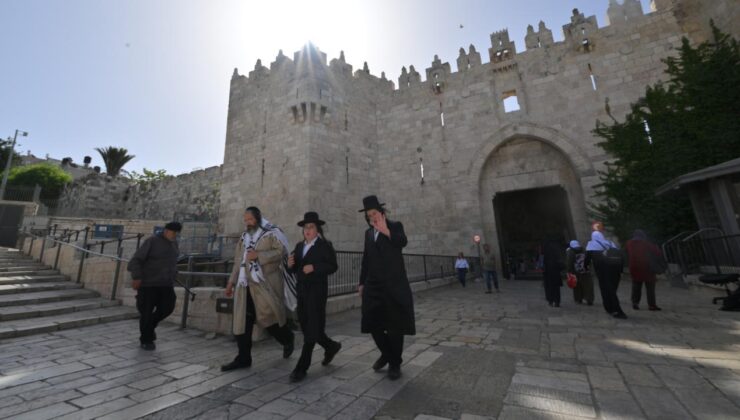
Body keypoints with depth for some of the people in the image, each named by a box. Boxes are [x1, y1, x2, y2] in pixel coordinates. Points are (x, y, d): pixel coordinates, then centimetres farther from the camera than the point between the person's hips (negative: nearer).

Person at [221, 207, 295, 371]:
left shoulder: (272, 233, -5)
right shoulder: (244, 237, 16)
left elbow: (282, 251, -18)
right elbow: (238, 261, 20)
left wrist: (259, 255, -22)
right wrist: (231, 281, 15)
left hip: (266, 284, -7)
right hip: (246, 285, 7)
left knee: (267, 318, -2)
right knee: (242, 321, 6)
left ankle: (287, 339, 27)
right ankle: (243, 358, 20)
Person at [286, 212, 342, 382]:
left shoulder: (325, 245, -6)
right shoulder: (299, 246, 12)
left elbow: (332, 266, -13)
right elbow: (296, 269, 13)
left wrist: (314, 268, -23)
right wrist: (291, 264, -8)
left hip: (317, 291, -7)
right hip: (302, 291, 7)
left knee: (312, 328, -1)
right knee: (306, 326, 14)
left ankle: (301, 367, 10)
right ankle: (331, 346, 36)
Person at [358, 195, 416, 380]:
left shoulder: (395, 226, -1)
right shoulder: (368, 233, 13)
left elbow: (402, 243, -22)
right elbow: (366, 259, 15)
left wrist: (386, 231, -30)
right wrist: (362, 282, 13)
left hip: (394, 285, -4)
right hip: (373, 286, 5)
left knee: (394, 326, 6)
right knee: (372, 324, 9)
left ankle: (395, 363, 28)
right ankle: (386, 353, 36)